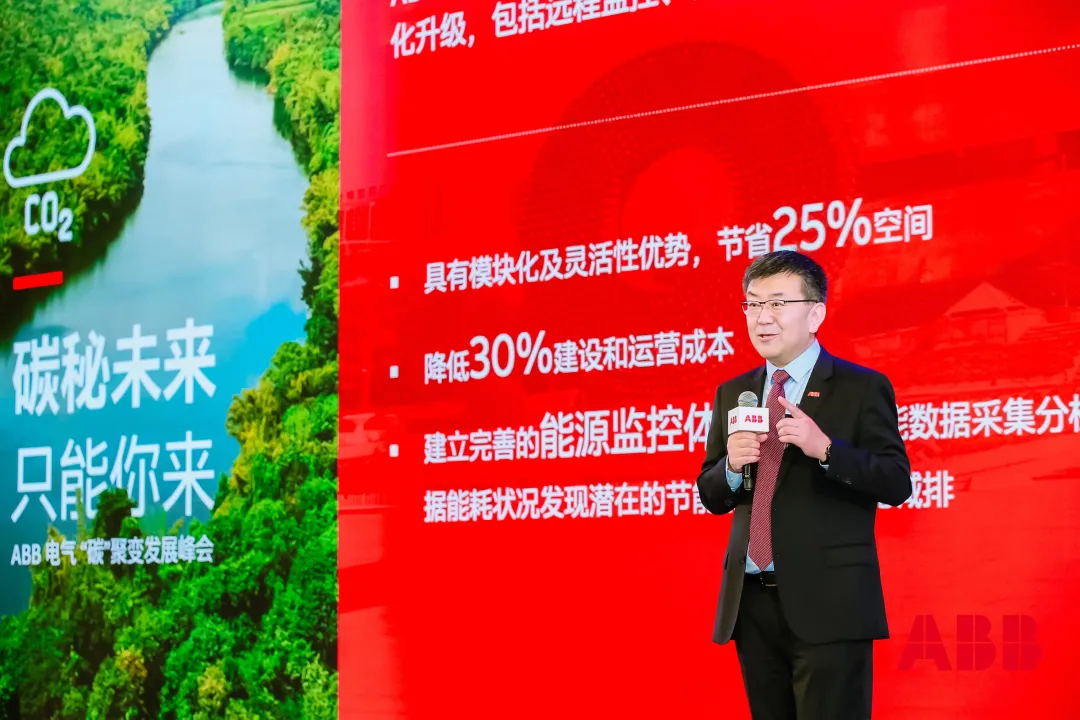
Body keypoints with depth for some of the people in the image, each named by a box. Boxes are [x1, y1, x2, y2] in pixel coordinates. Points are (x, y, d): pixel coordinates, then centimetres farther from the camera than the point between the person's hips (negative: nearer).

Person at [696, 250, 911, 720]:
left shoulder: (861, 388, -2)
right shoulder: (732, 394, 13)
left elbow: (896, 484, -8)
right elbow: (711, 496, 14)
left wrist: (825, 448, -22)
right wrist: (732, 465, -8)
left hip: (829, 601, -5)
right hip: (752, 601, 5)